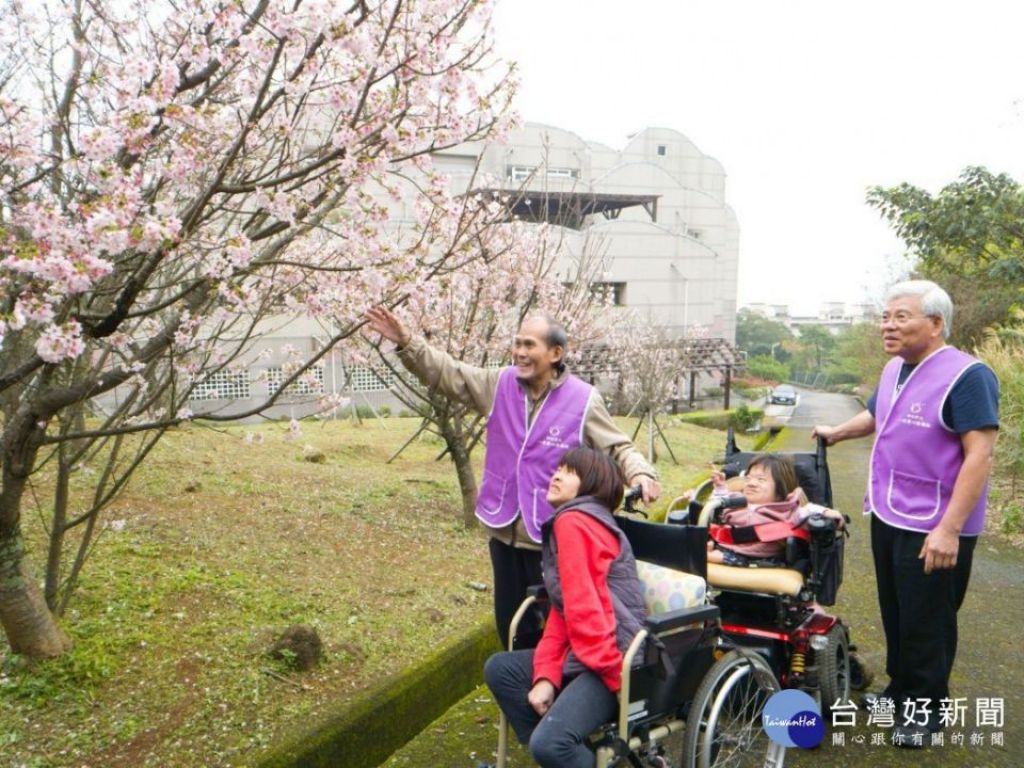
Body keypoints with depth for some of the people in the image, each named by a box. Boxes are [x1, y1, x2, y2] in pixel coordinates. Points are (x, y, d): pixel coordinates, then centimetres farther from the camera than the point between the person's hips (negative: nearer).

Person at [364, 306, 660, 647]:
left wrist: (641, 474, -27)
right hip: (504, 531, 5)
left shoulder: (584, 400, -11)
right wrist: (406, 342, -10)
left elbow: (617, 447, -7)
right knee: (510, 623, 20)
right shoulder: (499, 384, 1)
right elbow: (447, 373, 2)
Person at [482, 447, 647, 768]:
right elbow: (563, 610, 10)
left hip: (618, 659, -11)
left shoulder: (572, 521, -13)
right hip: (585, 652, 11)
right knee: (499, 669, 9)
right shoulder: (572, 521, 18)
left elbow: (584, 608, -19)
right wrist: (546, 675, -1)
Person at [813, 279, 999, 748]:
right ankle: (901, 690, 36)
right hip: (887, 516, 8)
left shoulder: (966, 375, -18)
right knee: (895, 613, 19)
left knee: (926, 622, 4)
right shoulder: (895, 369, 8)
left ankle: (926, 708, 22)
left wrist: (949, 529, -26)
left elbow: (980, 454, -23)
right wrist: (836, 433, 36)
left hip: (934, 529, -8)